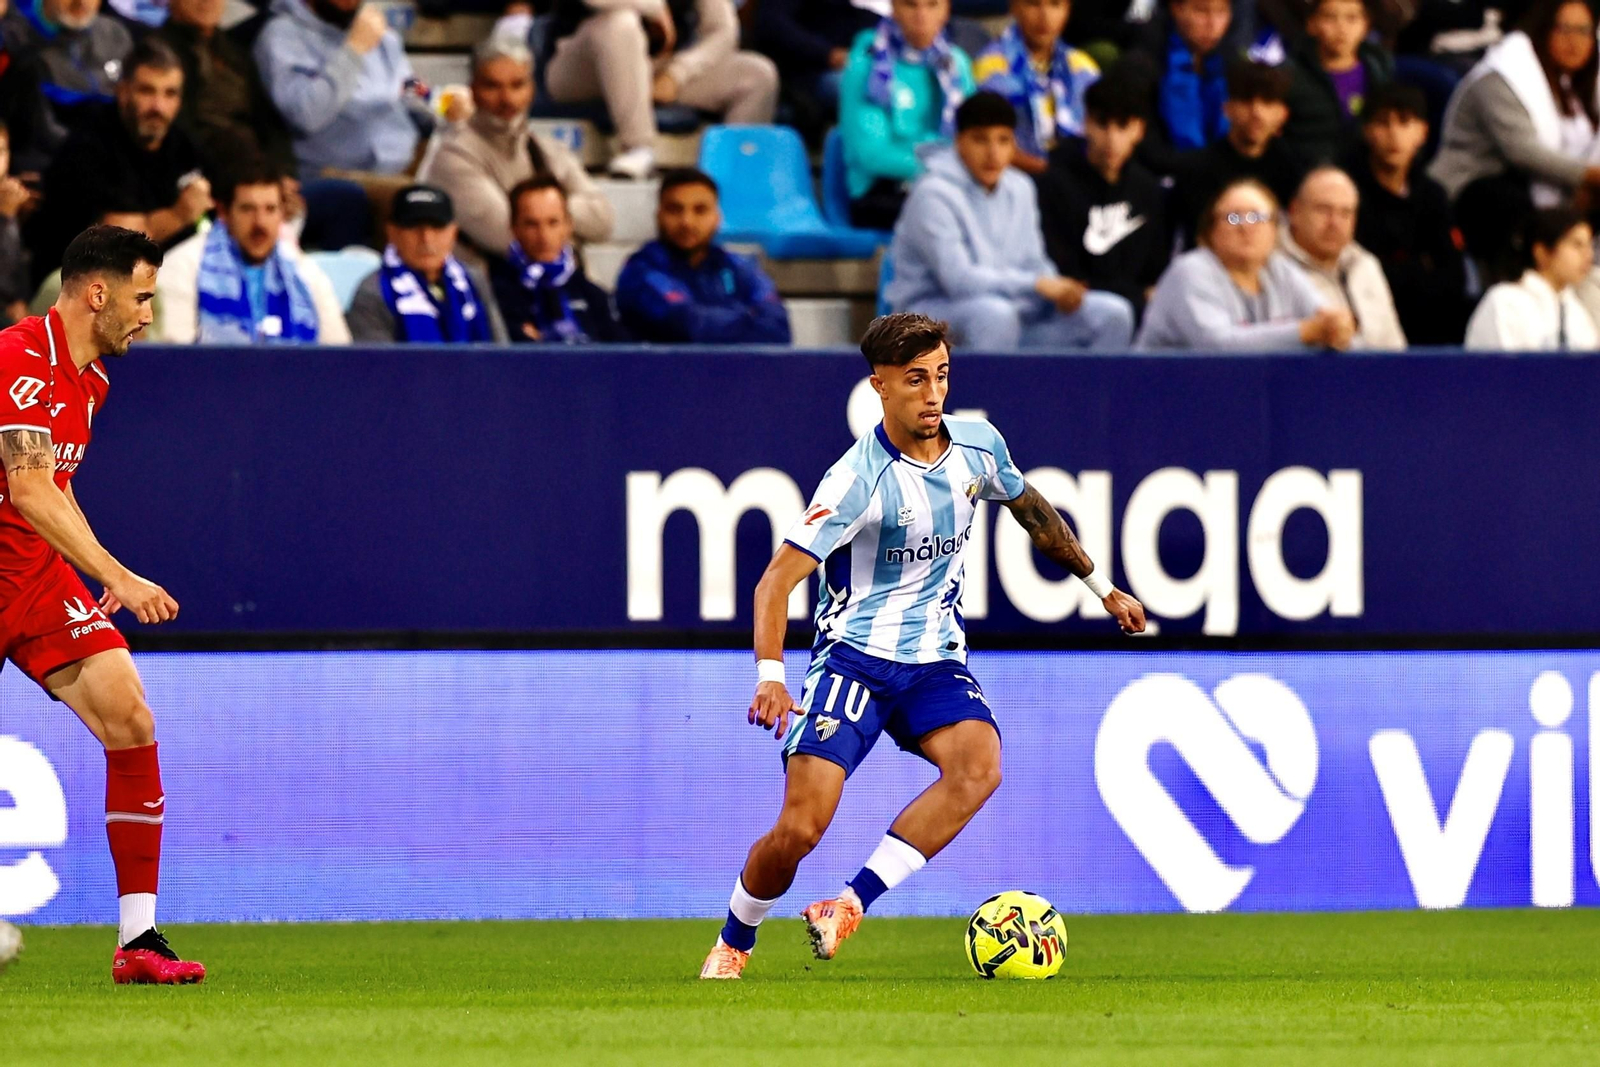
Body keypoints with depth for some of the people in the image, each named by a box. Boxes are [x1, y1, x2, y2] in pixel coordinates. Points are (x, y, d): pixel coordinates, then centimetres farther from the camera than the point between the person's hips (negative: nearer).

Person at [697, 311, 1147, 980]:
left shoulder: (978, 446, 2)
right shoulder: (858, 478, -16)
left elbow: (1031, 510, 25)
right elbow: (777, 580, -20)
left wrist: (1101, 586, 32)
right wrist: (770, 674, -36)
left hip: (936, 661, 4)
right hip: (853, 655, -4)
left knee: (979, 765, -29)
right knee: (800, 829, -16)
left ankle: (849, 907, -29)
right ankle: (731, 946, 14)